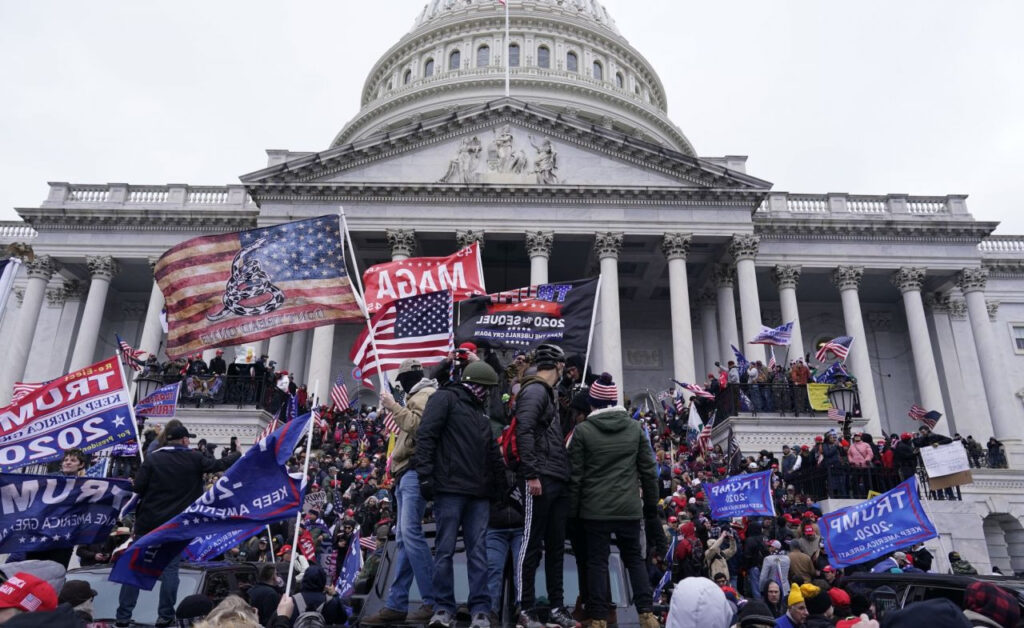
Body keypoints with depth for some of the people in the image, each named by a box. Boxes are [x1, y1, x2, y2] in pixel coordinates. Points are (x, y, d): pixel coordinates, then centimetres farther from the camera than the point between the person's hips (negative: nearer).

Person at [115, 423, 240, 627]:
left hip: (149, 521, 1)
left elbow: (137, 488, -7)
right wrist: (240, 454, 23)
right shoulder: (194, 459, -3)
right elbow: (219, 465, 8)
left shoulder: (152, 459, -4)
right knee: (170, 568, 6)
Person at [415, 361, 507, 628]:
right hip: (449, 488, -6)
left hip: (478, 493, 7)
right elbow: (425, 436, -9)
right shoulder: (444, 398, 1)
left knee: (478, 551, 3)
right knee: (445, 550, -1)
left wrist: (501, 486, 19)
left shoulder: (479, 413, 24)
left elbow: (493, 454, 24)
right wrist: (425, 474, -16)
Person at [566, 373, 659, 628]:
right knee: (634, 558, 15)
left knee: (597, 562, 5)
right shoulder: (635, 428, 3)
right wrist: (651, 503, 16)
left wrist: (573, 510, 4)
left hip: (595, 508, -2)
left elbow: (575, 475, -4)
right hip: (629, 507, 3)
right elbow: (648, 470, 6)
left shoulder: (582, 430, -5)